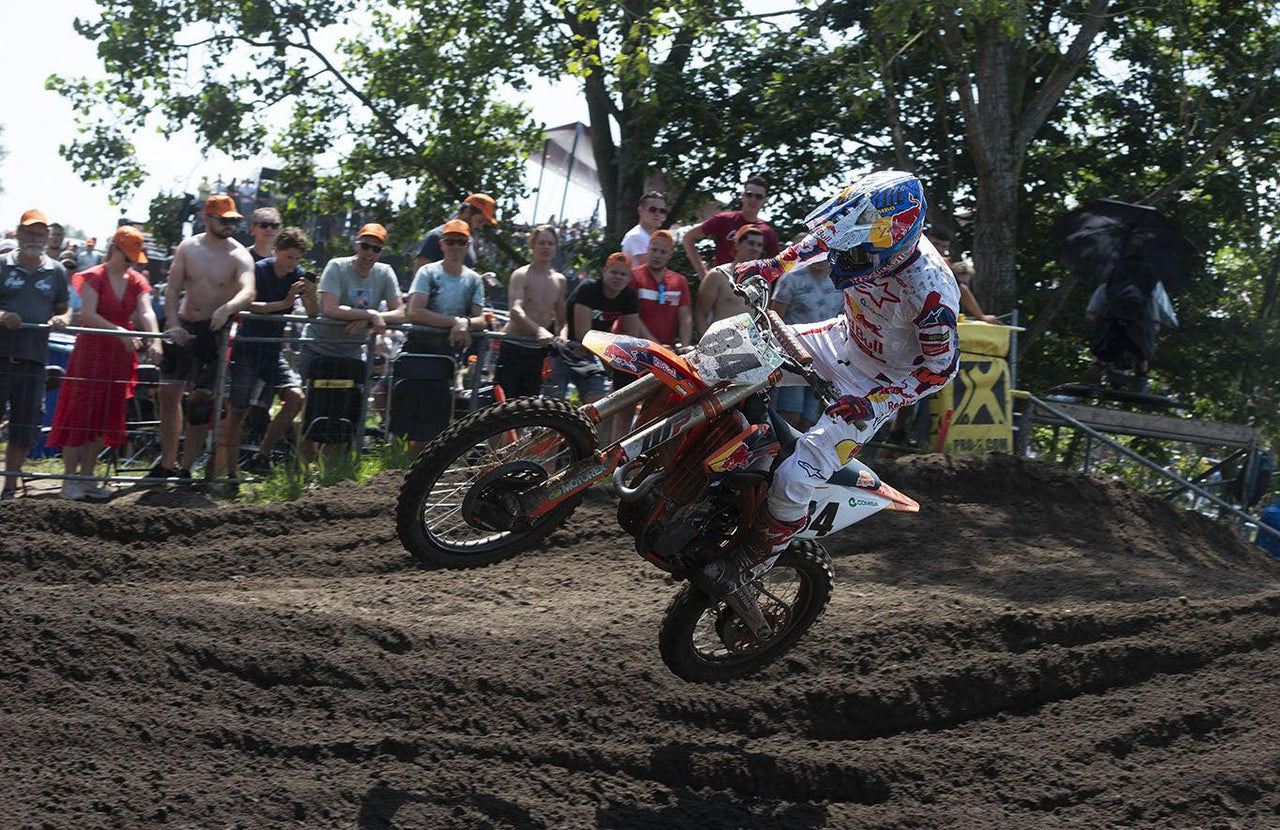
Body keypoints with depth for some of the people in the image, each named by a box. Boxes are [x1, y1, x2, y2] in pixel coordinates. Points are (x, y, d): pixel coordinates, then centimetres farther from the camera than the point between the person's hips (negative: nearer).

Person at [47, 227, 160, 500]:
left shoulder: (137, 282, 8)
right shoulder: (94, 277, -7)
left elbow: (146, 313, -7)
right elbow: (88, 314, -19)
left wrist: (154, 340, -26)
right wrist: (119, 331, -32)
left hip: (121, 355, 6)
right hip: (91, 351, -5)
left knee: (106, 416, 7)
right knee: (80, 413, -6)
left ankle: (86, 478, 14)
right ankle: (70, 479, -3)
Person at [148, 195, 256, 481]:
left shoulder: (239, 256, -9)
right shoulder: (188, 247, 2)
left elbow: (248, 293, -25)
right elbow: (172, 289, 1)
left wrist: (227, 308, -45)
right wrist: (173, 324, -13)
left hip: (215, 330, -3)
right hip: (183, 326, 3)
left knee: (202, 399, -1)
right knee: (169, 393, 4)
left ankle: (185, 467, 8)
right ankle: (167, 463, 15)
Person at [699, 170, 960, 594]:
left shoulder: (930, 293, -36)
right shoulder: (865, 238, -19)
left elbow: (941, 367, -22)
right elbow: (823, 238, 7)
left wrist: (874, 403, -29)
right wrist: (771, 266, -1)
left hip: (880, 384, -7)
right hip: (842, 341, 7)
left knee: (792, 481, -16)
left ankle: (753, 561, 11)